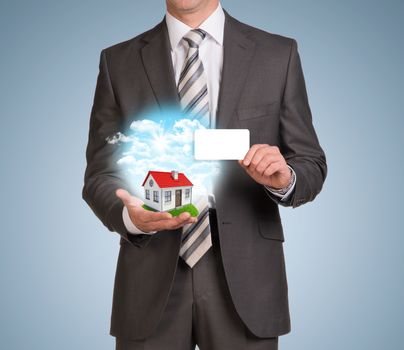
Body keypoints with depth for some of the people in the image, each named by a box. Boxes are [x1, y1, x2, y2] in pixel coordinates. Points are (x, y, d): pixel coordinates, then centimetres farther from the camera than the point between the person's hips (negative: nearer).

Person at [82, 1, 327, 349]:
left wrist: (284, 179, -19)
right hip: (151, 280, 0)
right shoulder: (118, 62, 3)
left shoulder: (278, 54, 2)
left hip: (243, 273, 0)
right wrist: (130, 215, -20)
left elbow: (311, 165, 3)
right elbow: (101, 174, 2)